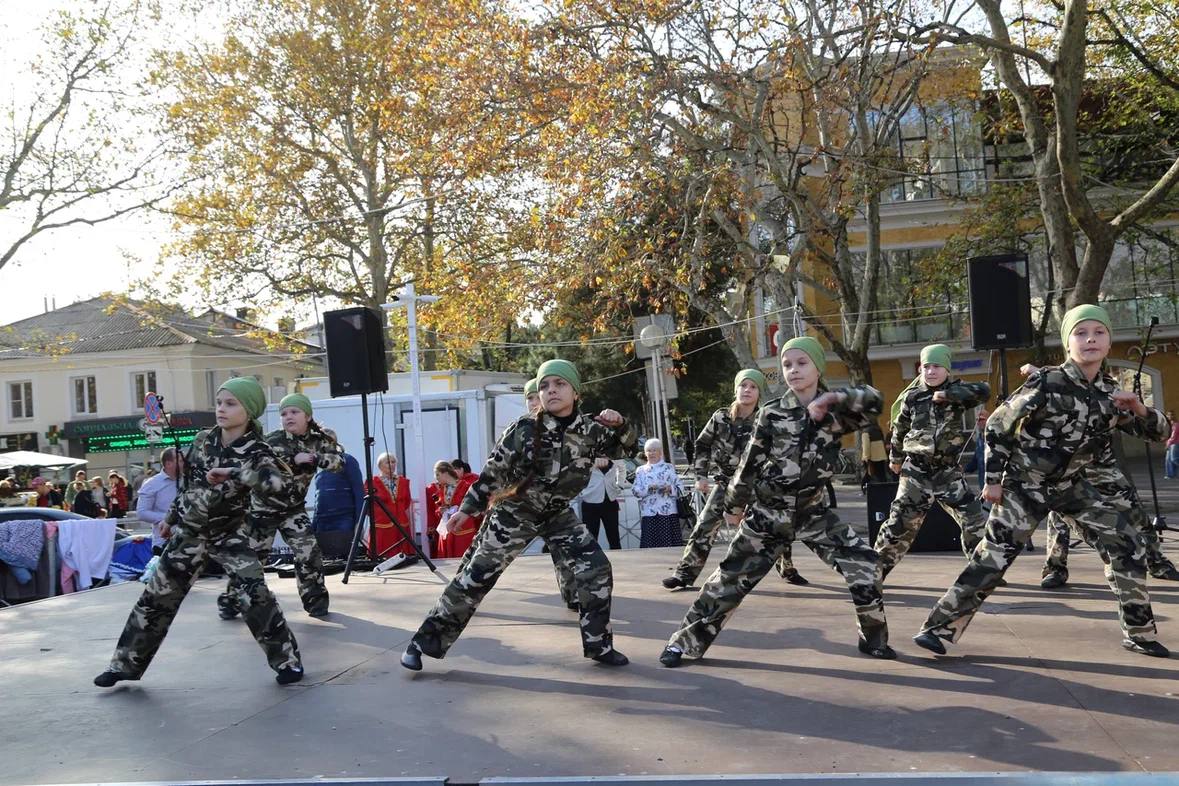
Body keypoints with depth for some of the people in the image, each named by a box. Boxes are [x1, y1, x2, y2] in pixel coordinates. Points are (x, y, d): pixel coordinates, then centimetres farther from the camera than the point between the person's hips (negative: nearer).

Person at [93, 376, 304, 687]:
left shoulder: (256, 452, -19)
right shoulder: (203, 439, -4)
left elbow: (280, 487, -39)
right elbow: (186, 482, 12)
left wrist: (234, 472, -41)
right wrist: (171, 517, 21)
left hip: (229, 534, -4)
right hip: (188, 532, 4)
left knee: (255, 595, -18)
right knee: (157, 596, 9)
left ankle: (288, 660, -1)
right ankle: (126, 664, 26)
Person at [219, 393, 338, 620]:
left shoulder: (317, 440, -6)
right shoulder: (272, 441, -15)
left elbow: (338, 461, -18)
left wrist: (315, 457, -35)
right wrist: (294, 460, -36)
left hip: (293, 509, 3)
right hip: (263, 507, -2)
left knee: (309, 552, -9)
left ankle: (315, 599, 8)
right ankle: (230, 601, 20)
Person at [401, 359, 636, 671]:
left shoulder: (590, 429, -13)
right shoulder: (524, 429, -21)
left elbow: (625, 447, 2)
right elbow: (493, 470, -11)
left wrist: (619, 424, -20)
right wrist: (467, 508, -9)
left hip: (558, 515, 3)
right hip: (515, 512, -3)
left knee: (597, 569, -8)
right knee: (477, 576, -4)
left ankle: (599, 644, 10)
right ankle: (425, 642, 7)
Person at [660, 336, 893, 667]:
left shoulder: (834, 413, -5)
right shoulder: (772, 414, -9)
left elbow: (874, 402, -21)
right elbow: (750, 463, -2)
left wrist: (834, 398, -31)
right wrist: (734, 505, 6)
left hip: (813, 512, 2)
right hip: (768, 512, -1)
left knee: (861, 561, -10)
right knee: (731, 577, 1)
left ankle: (874, 639, 11)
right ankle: (684, 641, 13)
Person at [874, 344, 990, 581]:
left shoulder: (956, 390, -2)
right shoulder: (912, 397, -1)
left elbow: (984, 390, -23)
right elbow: (899, 429, 13)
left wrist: (947, 394, -27)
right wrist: (895, 458, 23)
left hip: (948, 470, 1)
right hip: (917, 469, -1)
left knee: (974, 518, -2)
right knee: (900, 520, -1)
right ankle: (876, 568, 10)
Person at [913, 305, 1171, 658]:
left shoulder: (1111, 393, -4)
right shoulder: (1046, 383, -21)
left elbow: (1160, 432, 5)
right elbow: (998, 426, -12)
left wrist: (1140, 409, -18)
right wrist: (994, 479, -10)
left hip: (1071, 485, 6)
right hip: (1024, 487, -6)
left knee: (1130, 547, 2)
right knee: (992, 558, -11)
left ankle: (1139, 633, 19)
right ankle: (938, 627, -2)